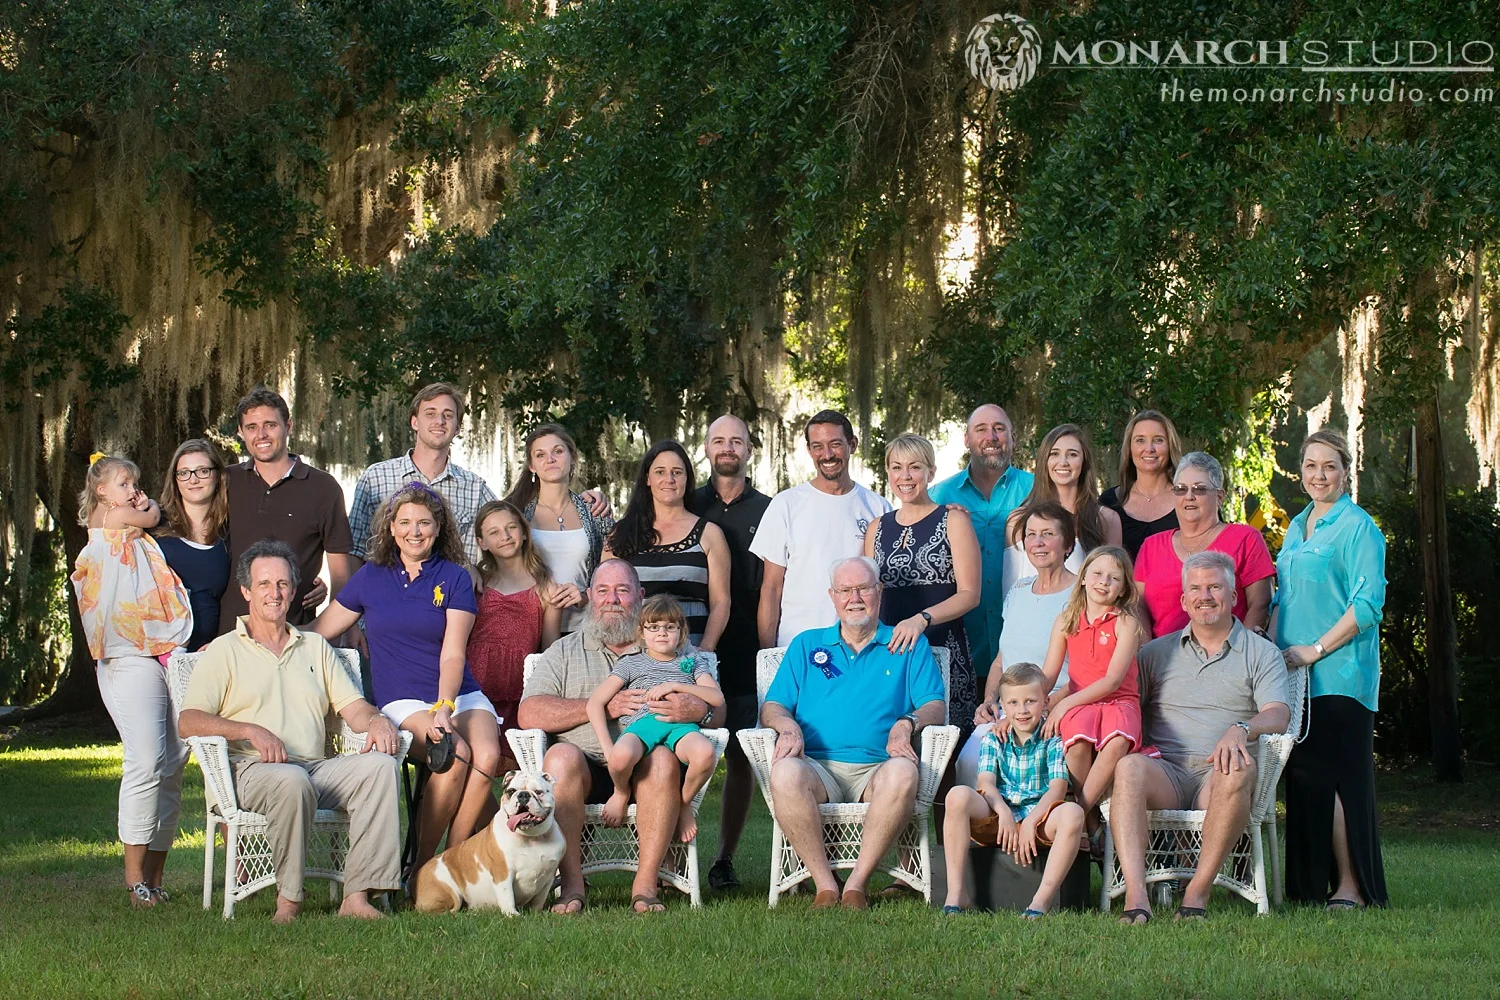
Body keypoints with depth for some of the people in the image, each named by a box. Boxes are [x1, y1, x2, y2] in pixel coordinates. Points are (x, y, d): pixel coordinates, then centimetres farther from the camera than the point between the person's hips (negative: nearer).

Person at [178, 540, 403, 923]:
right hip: (252, 769, -4)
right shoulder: (224, 651, 12)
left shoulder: (315, 647, 26)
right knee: (292, 781, -39)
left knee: (379, 765, -26)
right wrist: (251, 730, -17)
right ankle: (288, 899, -25)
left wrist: (375, 720, -7)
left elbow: (352, 706, 18)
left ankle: (358, 895, -31)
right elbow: (188, 721, -2)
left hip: (318, 768, 4)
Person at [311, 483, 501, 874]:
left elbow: (453, 654, -5)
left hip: (460, 695, 1)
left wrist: (444, 707, -22)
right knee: (455, 755, -33)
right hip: (403, 701, -1)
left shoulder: (454, 578, 6)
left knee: (487, 756, -32)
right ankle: (421, 865, -20)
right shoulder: (371, 578, 12)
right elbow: (314, 635, 19)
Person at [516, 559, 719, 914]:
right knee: (562, 756, -32)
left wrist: (698, 710, -14)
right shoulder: (563, 652, 20)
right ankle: (571, 884, -29)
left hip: (643, 770, 0)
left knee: (663, 759, -33)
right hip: (585, 770, 0)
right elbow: (529, 713, 4)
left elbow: (716, 709, 12)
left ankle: (645, 884, -30)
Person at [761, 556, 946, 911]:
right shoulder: (806, 645, 24)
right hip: (817, 765, 1)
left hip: (877, 768, -1)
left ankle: (858, 882, -28)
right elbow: (772, 706, 17)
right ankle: (825, 885, -28)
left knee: (902, 773, -37)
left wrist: (906, 724, -13)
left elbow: (934, 706, 9)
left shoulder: (909, 645, 19)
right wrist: (788, 725, -7)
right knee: (785, 773, -35)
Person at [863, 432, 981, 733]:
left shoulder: (953, 521, 2)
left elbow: (969, 594, -5)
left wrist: (922, 619, -19)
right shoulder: (878, 529, 15)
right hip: (889, 650, 4)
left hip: (942, 649, -4)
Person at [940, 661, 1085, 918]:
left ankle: (1045, 897, -34)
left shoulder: (1053, 740, 5)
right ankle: (955, 892, -28)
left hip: (1039, 817, -2)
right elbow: (985, 783, -2)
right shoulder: (994, 739, 12)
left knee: (1072, 813, -33)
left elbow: (1058, 788, -8)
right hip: (996, 816, 2)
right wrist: (1004, 813, -23)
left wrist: (1030, 823, -22)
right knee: (958, 795, -27)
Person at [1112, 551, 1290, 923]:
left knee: (1238, 768, -37)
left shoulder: (1262, 653, 13)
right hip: (1166, 773, 1)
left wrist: (1241, 729, -25)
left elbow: (1278, 715, -3)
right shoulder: (1157, 652, 21)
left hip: (1217, 778, -1)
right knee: (1130, 767, -33)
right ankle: (1135, 896, -46)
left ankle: (1198, 892, -32)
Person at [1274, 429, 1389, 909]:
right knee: (1303, 777, 6)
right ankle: (1310, 885, 10)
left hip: (1339, 674, -7)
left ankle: (1351, 887, -6)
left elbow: (1367, 604, -13)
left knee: (1332, 777, -9)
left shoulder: (1358, 527, -6)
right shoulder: (1297, 526, 18)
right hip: (1294, 674, 7)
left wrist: (1315, 649, -16)